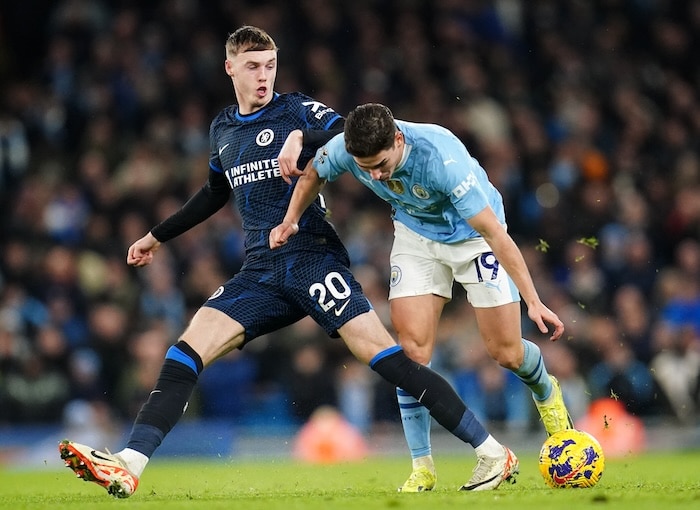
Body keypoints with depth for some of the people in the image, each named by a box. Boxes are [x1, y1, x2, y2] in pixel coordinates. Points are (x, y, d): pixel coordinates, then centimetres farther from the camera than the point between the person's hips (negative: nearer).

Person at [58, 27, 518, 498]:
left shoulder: (297, 111, -1)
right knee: (188, 350, -9)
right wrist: (157, 236, 41)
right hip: (260, 273, 6)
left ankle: (493, 453, -14)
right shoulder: (222, 129, 17)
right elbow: (216, 193, 34)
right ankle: (127, 467, -15)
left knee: (382, 353, -16)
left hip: (312, 259, -6)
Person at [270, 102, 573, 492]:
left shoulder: (441, 158, -39)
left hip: (473, 233, -4)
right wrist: (290, 221, -12)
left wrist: (534, 302, -36)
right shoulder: (345, 149, -25)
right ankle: (422, 467, -2)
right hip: (416, 234, 4)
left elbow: (494, 233, -35)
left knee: (507, 353, -3)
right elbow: (314, 175, 3)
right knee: (413, 346, -11)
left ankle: (546, 392, 33)